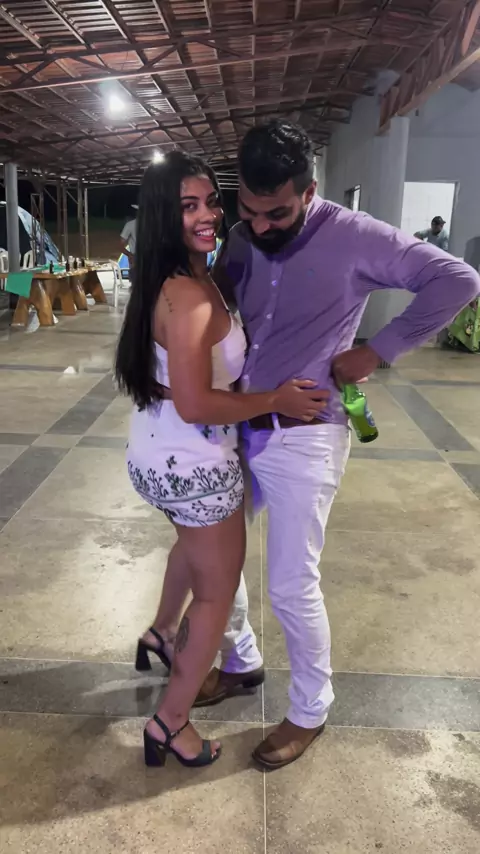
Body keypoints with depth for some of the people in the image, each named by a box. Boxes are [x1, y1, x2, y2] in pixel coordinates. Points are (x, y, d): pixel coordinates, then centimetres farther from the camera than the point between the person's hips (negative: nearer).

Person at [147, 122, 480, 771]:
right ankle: (240, 662, 42)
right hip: (236, 427, 6)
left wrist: (377, 352, -15)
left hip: (303, 437, -6)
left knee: (292, 587, 2)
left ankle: (310, 711, 27)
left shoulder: (352, 237, -13)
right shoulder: (242, 241, 4)